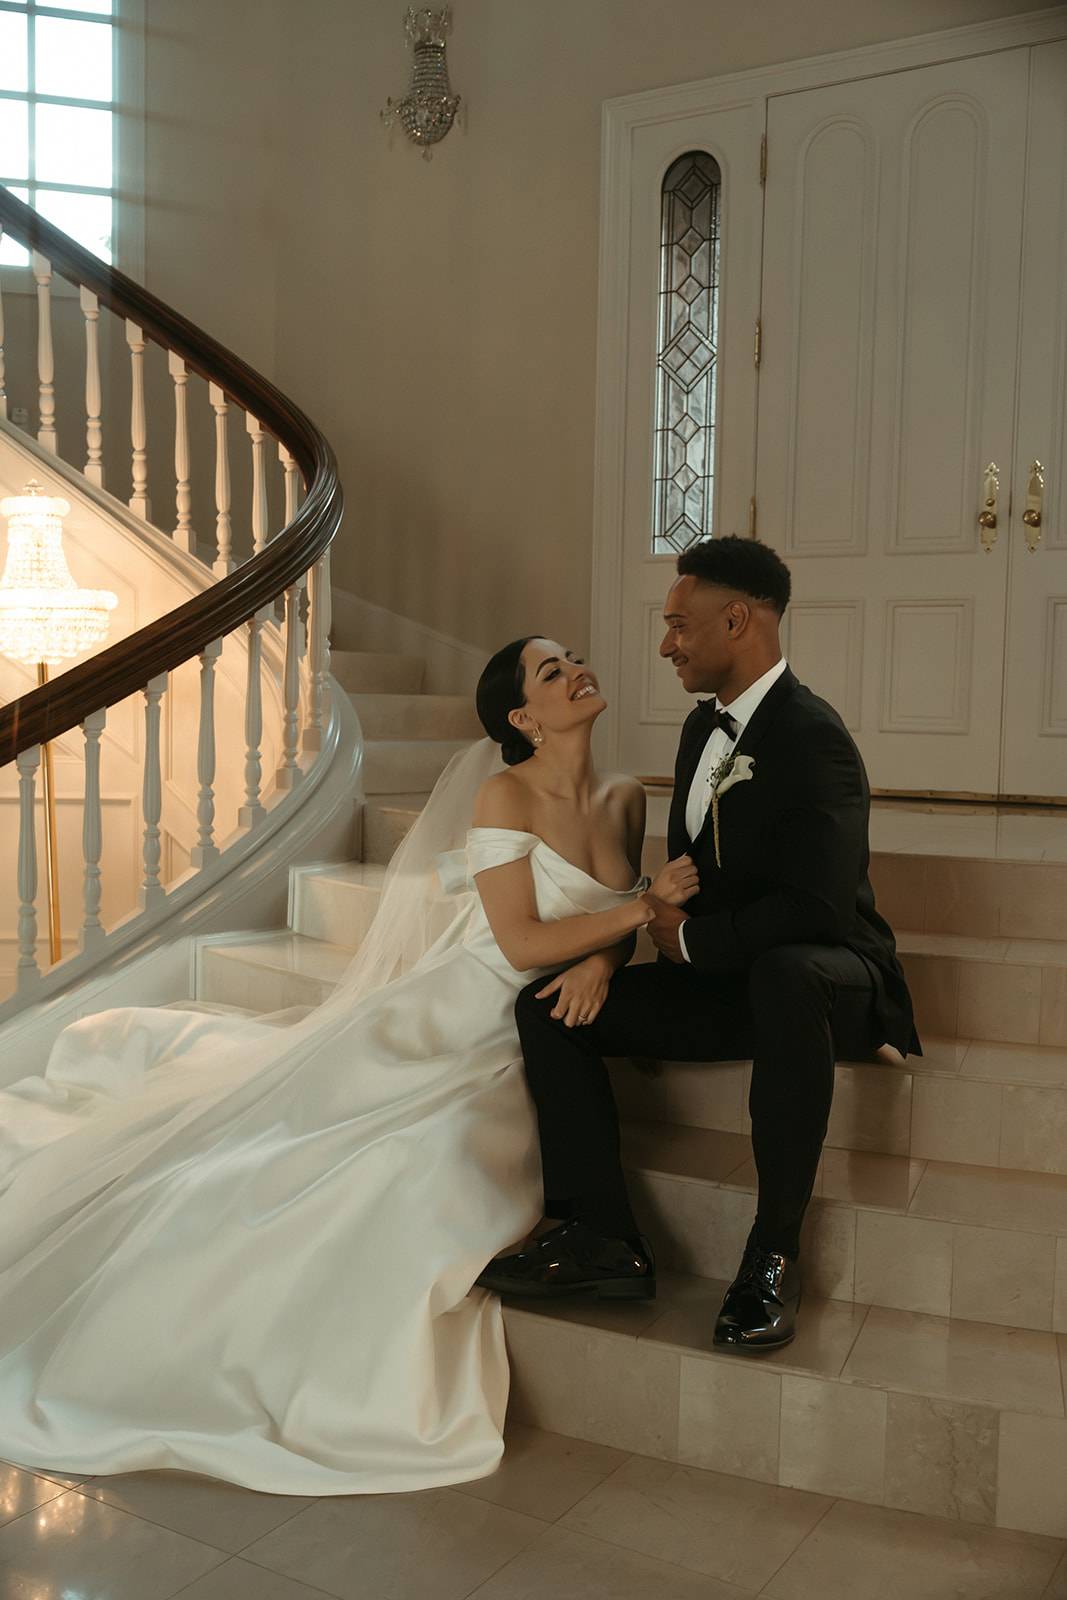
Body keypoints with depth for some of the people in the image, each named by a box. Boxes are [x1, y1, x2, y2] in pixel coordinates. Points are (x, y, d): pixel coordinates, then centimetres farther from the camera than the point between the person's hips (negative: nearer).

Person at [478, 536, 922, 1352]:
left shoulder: (813, 737, -18)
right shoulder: (705, 725, 10)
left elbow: (814, 907, -27)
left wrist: (690, 939, -15)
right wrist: (653, 912, -5)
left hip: (819, 973, -8)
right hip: (726, 979, 8)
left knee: (784, 973, -44)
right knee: (550, 1004, -5)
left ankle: (774, 1253, -27)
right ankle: (601, 1234, -5)